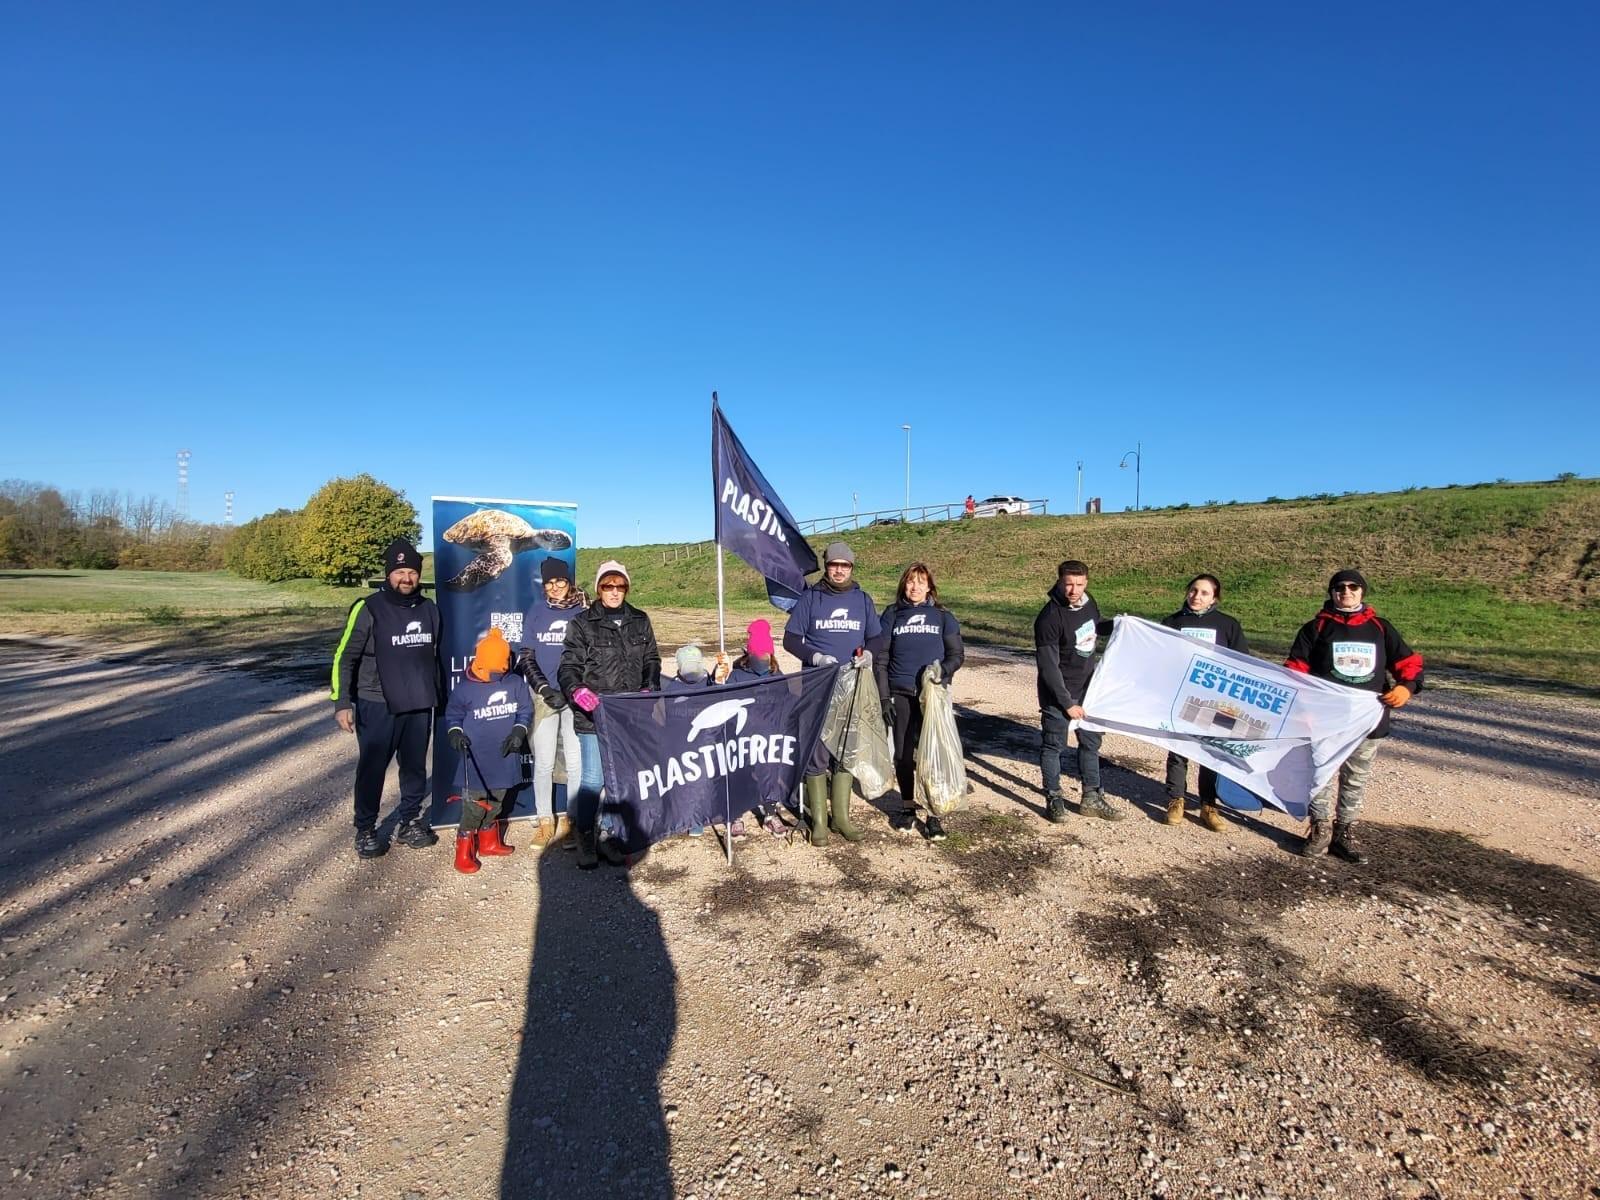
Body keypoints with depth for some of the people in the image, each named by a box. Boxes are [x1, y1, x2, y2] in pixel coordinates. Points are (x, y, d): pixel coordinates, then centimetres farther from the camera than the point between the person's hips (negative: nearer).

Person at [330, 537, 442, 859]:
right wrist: (342, 702, -12)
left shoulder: (429, 609, 7)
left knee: (415, 767, 11)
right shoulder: (368, 608, -8)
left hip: (420, 705, 4)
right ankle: (365, 830, 20)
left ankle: (410, 823, 26)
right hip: (378, 706, -4)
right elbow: (344, 658, -7)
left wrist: (438, 696, 19)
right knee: (372, 769, 4)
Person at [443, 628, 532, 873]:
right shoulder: (465, 688, -7)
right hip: (476, 759, -3)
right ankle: (464, 851, 11)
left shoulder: (516, 683, -1)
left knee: (496, 802, 17)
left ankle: (488, 842, 35)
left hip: (505, 758, 4)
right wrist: (455, 732, -13)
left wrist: (519, 731, -9)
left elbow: (526, 711, 5)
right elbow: (452, 714, 4)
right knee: (474, 804, -4)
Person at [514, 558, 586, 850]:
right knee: (543, 761, 4)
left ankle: (570, 820, 12)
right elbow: (526, 657, 5)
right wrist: (545, 689, -7)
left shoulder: (584, 613, 2)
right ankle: (545, 820, 17)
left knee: (575, 760, 0)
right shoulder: (535, 614, 5)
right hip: (544, 696, 1)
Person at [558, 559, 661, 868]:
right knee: (593, 779, -2)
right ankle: (585, 839, 18)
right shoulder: (582, 623, 0)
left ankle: (611, 836, 23)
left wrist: (650, 688, 0)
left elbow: (652, 660, 17)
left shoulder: (640, 621, 11)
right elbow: (568, 666, -5)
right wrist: (577, 690, -24)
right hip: (594, 715, -3)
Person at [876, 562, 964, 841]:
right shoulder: (892, 615, 7)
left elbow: (957, 655, 6)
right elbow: (882, 659, 5)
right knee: (903, 753, 6)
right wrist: (884, 697, -1)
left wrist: (942, 670, -15)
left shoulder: (943, 616, 6)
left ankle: (934, 816, 7)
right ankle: (907, 808, 25)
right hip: (901, 695, 1)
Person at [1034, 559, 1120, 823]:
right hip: (1058, 693, -7)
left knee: (1090, 741, 15)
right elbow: (1048, 667, -22)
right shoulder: (1050, 617, -23)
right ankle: (1054, 799, 18)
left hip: (1087, 687, 7)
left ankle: (1091, 798, 29)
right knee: (1054, 745, 3)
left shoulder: (1089, 603, -2)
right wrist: (1067, 703, -20)